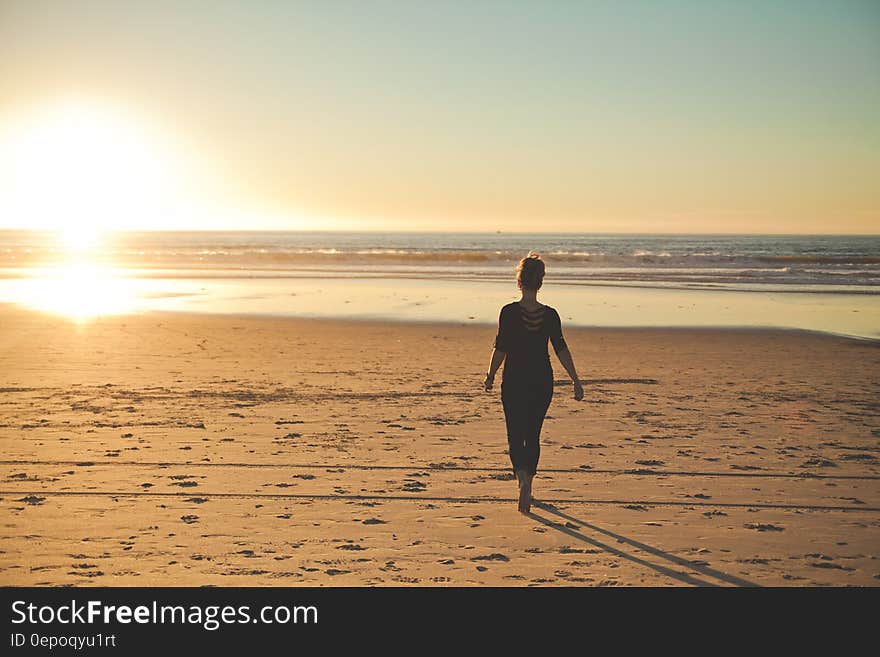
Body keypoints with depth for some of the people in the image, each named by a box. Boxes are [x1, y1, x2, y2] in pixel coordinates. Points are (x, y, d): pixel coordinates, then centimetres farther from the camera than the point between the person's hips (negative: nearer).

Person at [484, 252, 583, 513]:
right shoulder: (550, 315, -4)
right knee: (532, 436, 16)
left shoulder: (509, 312, -10)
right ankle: (526, 490, 24)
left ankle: (523, 479, -22)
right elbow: (561, 349, -5)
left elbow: (500, 348, -8)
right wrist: (576, 380, -1)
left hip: (514, 382, -2)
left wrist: (490, 375, 6)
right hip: (542, 382, 2)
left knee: (516, 436, 4)